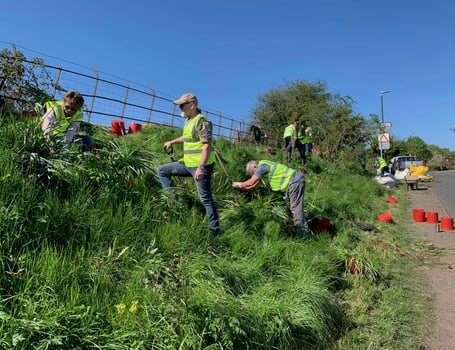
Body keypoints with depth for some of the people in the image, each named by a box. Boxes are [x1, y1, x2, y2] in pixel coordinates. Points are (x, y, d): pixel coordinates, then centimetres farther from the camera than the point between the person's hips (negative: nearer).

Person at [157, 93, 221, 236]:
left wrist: (201, 167, -30)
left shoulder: (202, 122, -15)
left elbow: (207, 146, -23)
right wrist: (172, 142, 39)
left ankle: (215, 230, 8)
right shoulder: (189, 120, 14)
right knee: (162, 170, 15)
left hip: (201, 166, -10)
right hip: (189, 164, 10)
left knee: (206, 198, -4)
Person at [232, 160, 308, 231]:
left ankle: (302, 229, -7)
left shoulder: (262, 166, -13)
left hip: (295, 180, -10)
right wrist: (240, 188, 20)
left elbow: (251, 182, -18)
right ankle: (303, 228, 19)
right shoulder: (263, 167, 18)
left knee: (296, 207, -10)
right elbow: (254, 185, 23)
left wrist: (239, 184, -4)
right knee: (295, 207, 14)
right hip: (296, 181, 10)